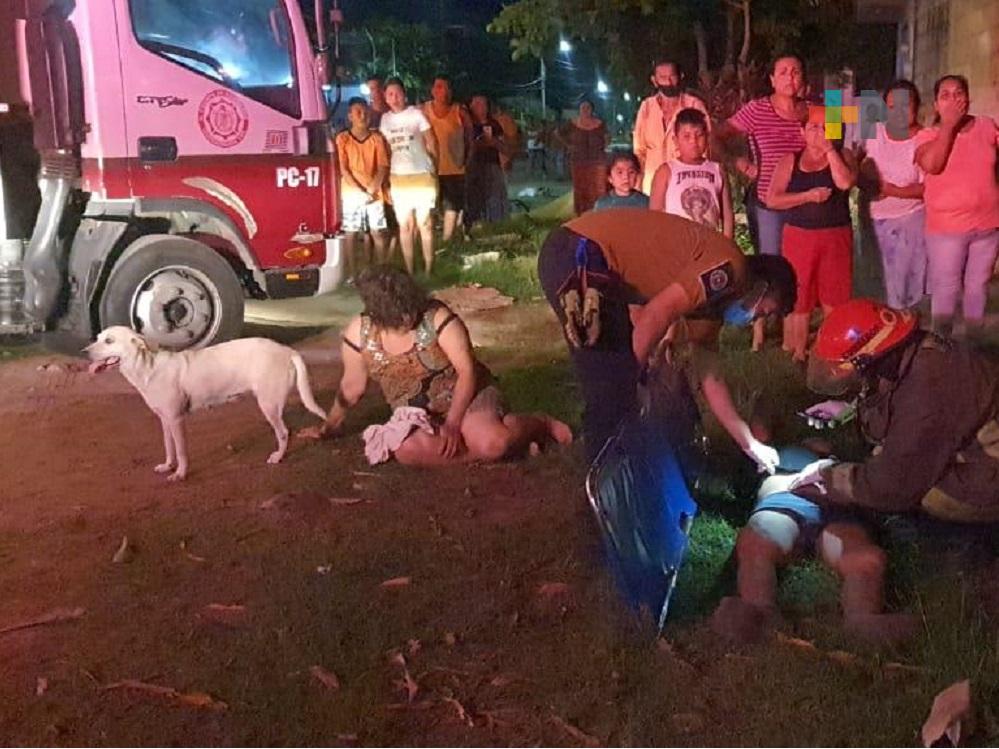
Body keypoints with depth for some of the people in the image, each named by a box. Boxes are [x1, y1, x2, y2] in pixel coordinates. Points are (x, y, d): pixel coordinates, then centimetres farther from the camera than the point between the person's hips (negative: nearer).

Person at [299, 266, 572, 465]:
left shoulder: (438, 318, -20)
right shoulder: (358, 334, -11)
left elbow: (467, 371, -18)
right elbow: (351, 387, 5)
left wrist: (452, 423, -27)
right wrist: (329, 428, 14)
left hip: (464, 397, -3)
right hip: (416, 415, 3)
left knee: (492, 442, -34)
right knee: (408, 450, -33)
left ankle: (540, 424, 2)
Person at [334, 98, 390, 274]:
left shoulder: (377, 137, 7)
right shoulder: (343, 138, 1)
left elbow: (383, 167, 0)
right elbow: (343, 170, -5)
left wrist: (372, 189, -14)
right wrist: (361, 191, -14)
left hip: (374, 193, 2)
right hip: (352, 194, -2)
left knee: (378, 233, 3)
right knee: (351, 234, -2)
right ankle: (352, 274, 1)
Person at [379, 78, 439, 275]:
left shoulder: (416, 114, -1)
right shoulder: (385, 119, 9)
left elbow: (431, 143, 1)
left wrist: (433, 169, -2)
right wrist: (386, 181, 7)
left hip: (422, 176, -3)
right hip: (398, 178, 4)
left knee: (425, 224, -2)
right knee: (405, 226, 5)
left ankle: (428, 270, 3)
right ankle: (410, 271, 10)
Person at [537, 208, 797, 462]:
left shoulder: (712, 287, 22)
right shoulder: (729, 268, -7)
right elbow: (655, 316, -18)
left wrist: (749, 442, 29)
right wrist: (630, 375, -3)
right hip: (579, 259, -10)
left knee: (619, 381, 18)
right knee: (615, 385, -4)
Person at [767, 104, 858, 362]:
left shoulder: (843, 155, 4)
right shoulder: (790, 161, 5)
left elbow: (845, 182, -17)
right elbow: (772, 200, -4)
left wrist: (829, 150, -11)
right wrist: (808, 196, -14)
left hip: (836, 236, 0)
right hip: (799, 237, 0)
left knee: (834, 298, 2)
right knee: (799, 298, 4)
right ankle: (798, 353, 13)